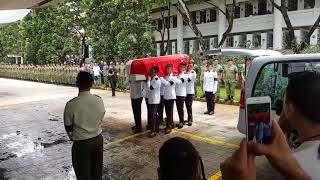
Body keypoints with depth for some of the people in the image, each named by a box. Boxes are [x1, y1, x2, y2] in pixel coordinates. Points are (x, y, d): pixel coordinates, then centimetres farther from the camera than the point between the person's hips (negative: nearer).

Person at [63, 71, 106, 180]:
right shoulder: (99, 100, -8)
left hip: (81, 144, -4)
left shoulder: (71, 104, -19)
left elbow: (68, 128, -7)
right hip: (98, 139, 4)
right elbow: (101, 119, 4)